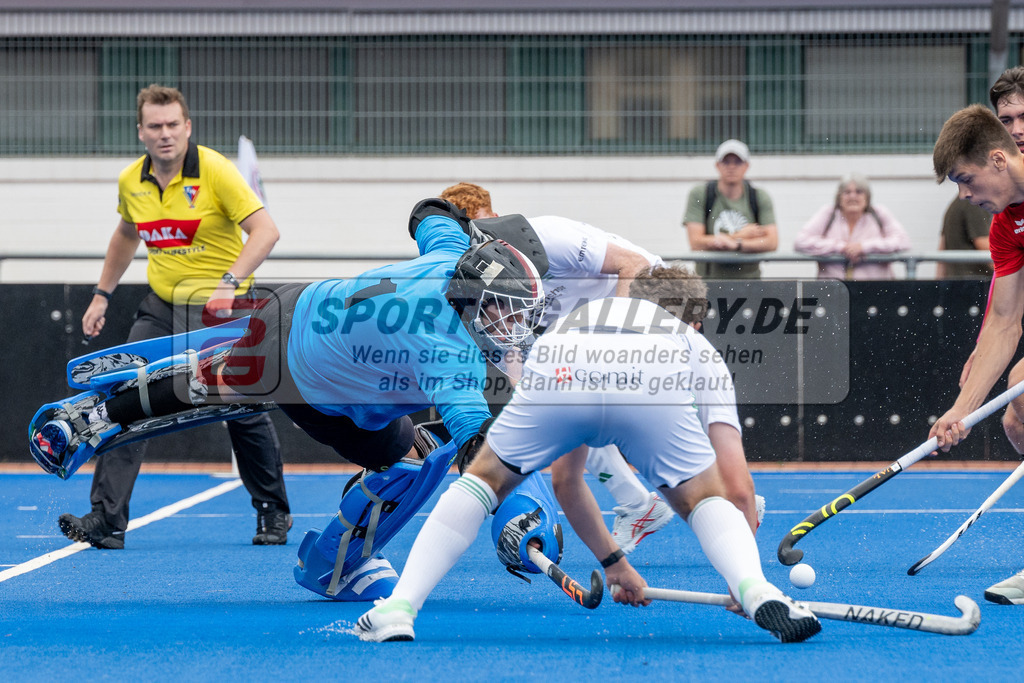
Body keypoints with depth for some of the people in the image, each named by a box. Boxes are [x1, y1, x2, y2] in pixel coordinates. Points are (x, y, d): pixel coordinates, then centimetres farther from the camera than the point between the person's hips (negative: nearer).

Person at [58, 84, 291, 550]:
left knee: (245, 414, 3)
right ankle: (106, 520, -12)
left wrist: (229, 282, -33)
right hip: (162, 306, 4)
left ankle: (273, 514, 25)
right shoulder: (130, 181, 1)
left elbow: (265, 230, -21)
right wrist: (102, 294, 19)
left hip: (221, 308, -4)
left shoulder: (214, 170, -16)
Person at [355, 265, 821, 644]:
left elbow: (564, 482, 52)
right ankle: (756, 590, -8)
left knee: (483, 480, 25)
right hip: (651, 387, -2)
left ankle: (398, 608, 11)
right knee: (705, 500, 21)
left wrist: (614, 563, 62)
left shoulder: (579, 318, 48)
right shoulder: (701, 349, 40)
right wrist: (745, 581, 39)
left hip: (556, 375, 2)